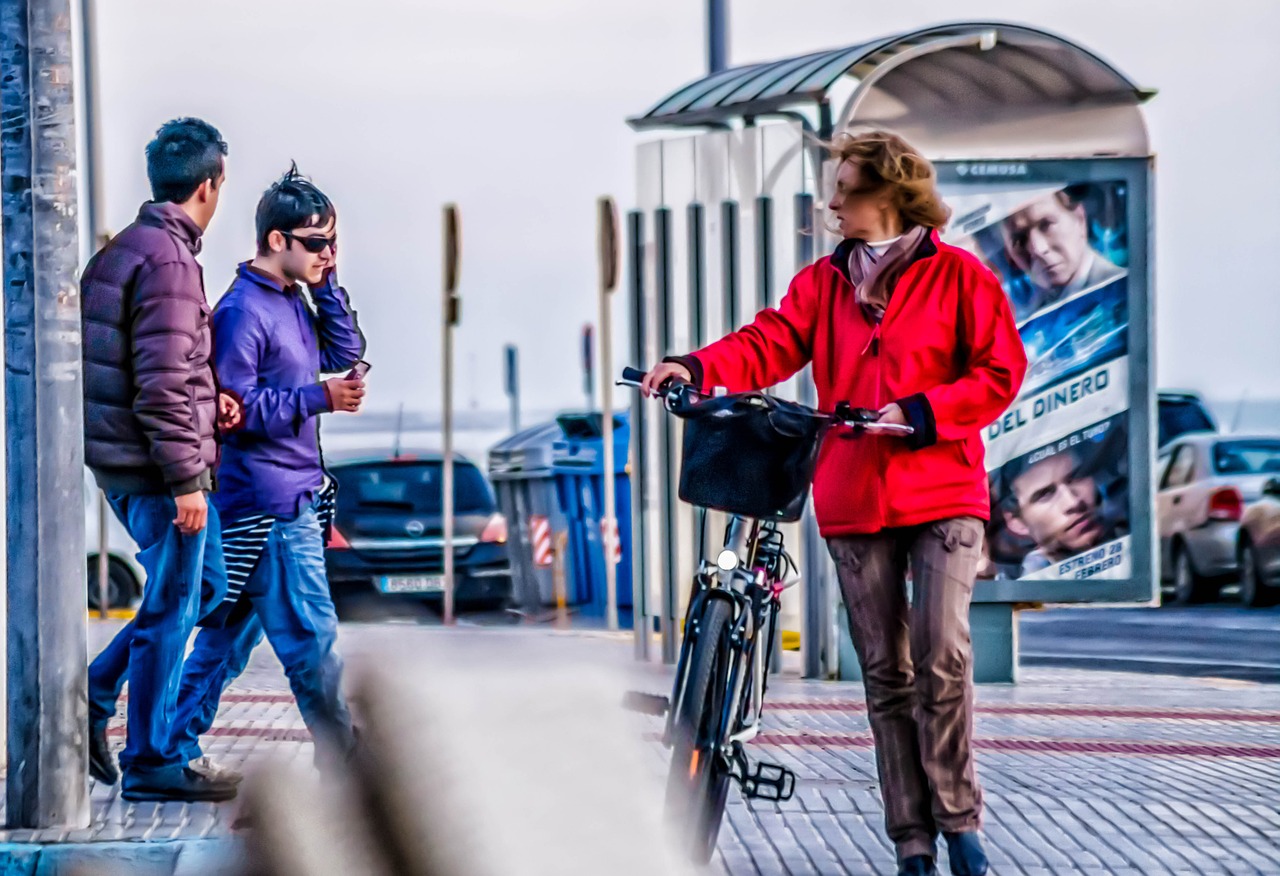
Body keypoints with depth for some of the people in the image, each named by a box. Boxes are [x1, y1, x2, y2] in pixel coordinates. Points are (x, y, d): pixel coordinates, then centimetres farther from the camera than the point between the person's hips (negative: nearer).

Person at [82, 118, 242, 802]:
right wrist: (186, 480, -19)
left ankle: (95, 694, 18)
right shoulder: (168, 263, -18)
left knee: (204, 584, 20)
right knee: (171, 608, 0)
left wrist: (207, 400, 11)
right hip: (155, 467, -10)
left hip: (121, 461, 10)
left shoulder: (123, 250, 13)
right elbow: (161, 384, -22)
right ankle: (151, 763, 6)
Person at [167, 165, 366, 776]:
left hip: (295, 493, 10)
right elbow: (233, 405, -19)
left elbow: (345, 352, 15)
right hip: (267, 502, -10)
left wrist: (326, 284, 6)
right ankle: (345, 760, -4)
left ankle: (178, 748, 17)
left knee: (230, 632, 12)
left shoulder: (294, 302, 15)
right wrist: (319, 398, -23)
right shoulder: (242, 309, -14)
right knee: (310, 634, -7)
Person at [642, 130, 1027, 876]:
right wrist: (698, 368, -21)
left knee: (943, 658, -15)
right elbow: (769, 344, -2)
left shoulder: (958, 276, 1)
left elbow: (1000, 371, -3)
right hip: (854, 500, 4)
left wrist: (922, 413, -15)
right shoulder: (823, 283, 12)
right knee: (886, 671, 5)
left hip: (943, 492, -4)